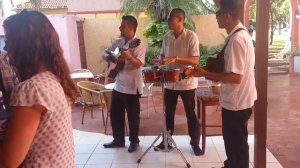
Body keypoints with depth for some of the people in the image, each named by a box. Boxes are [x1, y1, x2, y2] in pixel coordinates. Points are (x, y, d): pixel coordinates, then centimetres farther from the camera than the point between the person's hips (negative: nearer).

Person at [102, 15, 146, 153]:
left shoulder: (138, 45, -13)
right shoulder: (117, 42, 7)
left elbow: (138, 64, -23)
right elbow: (105, 55, 10)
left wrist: (129, 57, -41)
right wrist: (112, 58, -11)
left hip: (132, 87, -7)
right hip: (118, 85, 7)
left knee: (132, 116, 6)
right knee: (115, 114, 15)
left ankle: (134, 141, 25)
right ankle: (118, 140, 32)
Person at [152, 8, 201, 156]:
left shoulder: (191, 36, -12)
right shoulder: (166, 37, 4)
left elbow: (195, 60, -18)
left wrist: (176, 59, -29)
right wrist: (159, 61, -8)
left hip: (187, 82, -5)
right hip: (170, 82, 5)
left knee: (191, 114, 7)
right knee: (168, 113, 15)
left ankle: (195, 143, 23)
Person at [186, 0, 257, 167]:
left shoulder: (236, 39, -25)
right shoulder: (241, 34, 7)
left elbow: (235, 77, -27)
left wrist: (205, 73, -21)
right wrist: (211, 71, 10)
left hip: (236, 102, -10)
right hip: (238, 99, 10)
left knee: (237, 143, 8)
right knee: (233, 140, 26)